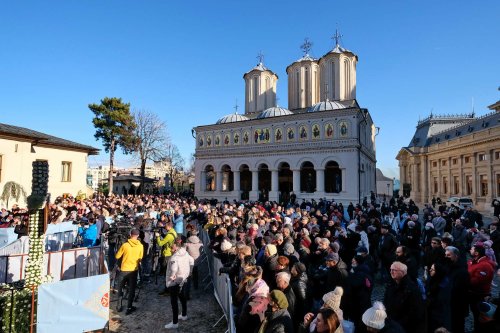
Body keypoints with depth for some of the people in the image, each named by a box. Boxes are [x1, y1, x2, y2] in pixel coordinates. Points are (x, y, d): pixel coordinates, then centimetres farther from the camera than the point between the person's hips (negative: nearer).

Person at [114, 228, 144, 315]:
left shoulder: (125, 245, -12)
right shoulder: (140, 246, -8)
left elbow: (117, 256, -1)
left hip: (124, 270, 0)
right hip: (134, 270, 0)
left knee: (120, 288, 19)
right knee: (131, 290, 11)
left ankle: (119, 306, 26)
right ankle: (129, 308, 14)